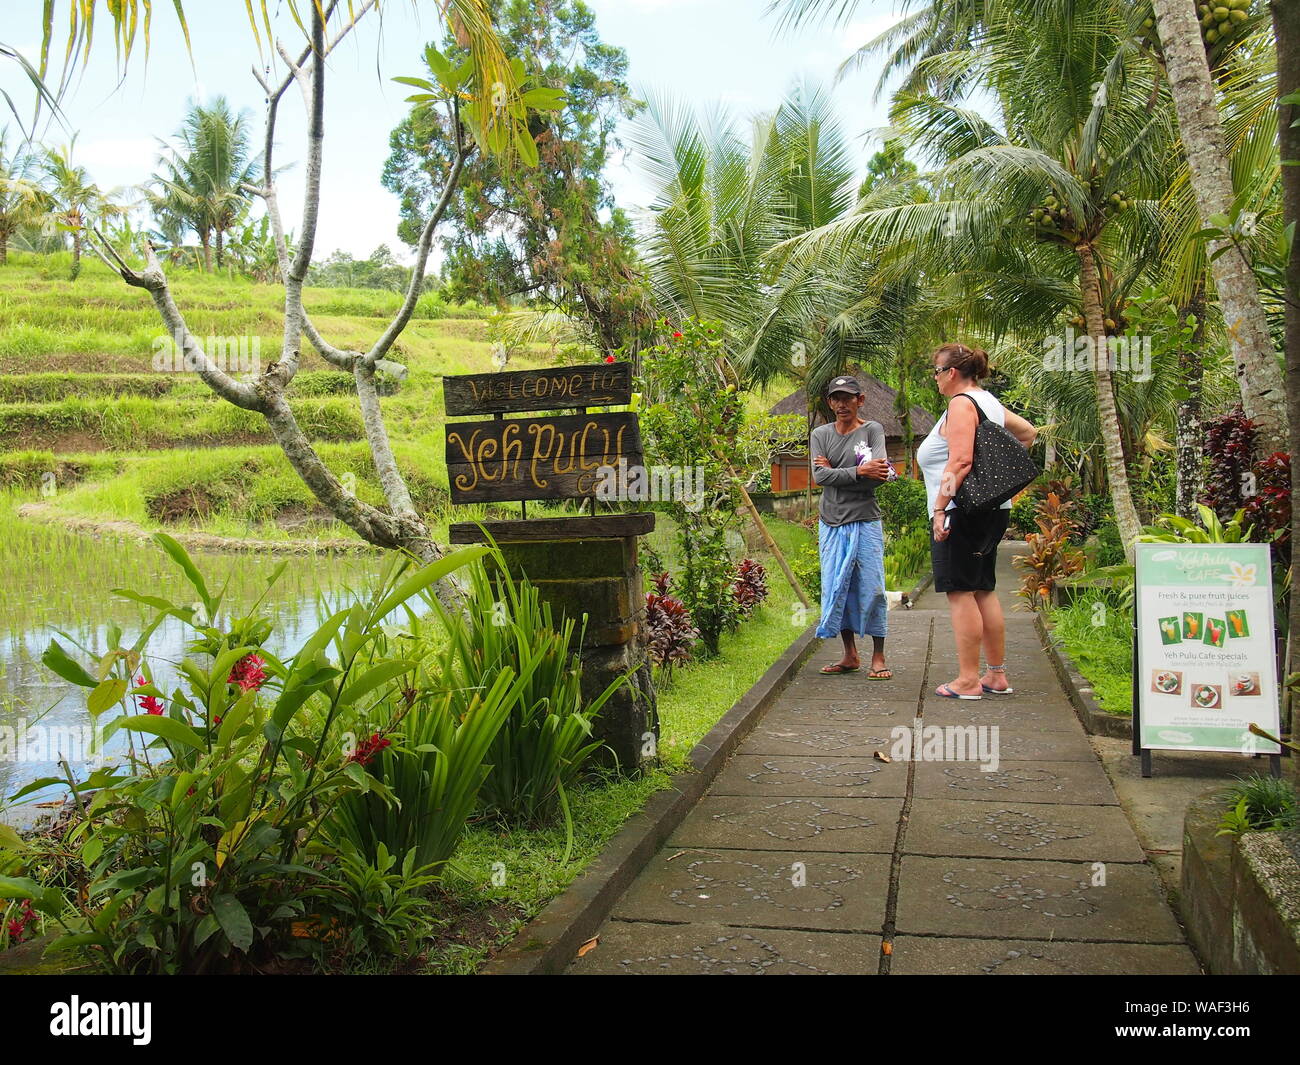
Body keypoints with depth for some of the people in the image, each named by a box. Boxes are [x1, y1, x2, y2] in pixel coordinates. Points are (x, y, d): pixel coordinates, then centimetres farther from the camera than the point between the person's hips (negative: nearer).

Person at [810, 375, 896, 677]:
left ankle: (878, 657, 5)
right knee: (837, 588, 5)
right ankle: (850, 655, 15)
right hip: (831, 522, 3)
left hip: (865, 520, -3)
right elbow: (819, 476, -6)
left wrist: (834, 472, -9)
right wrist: (858, 471, -15)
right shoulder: (820, 434, 10)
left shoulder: (872, 430, 2)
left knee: (871, 587, -4)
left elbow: (878, 475, -13)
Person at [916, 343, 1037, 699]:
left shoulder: (961, 404, -11)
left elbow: (960, 461, -22)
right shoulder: (988, 401, 17)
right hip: (993, 509, 10)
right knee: (982, 591, 14)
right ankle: (997, 676, 18)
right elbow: (1028, 432, 29)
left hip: (964, 510, -10)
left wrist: (939, 509, -23)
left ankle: (968, 680, -4)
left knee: (960, 593, -6)